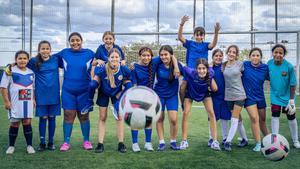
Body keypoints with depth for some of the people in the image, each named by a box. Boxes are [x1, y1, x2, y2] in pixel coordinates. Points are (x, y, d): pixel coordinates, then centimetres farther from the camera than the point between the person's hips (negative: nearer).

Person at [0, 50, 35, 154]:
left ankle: (29, 145, 8)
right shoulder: (10, 71, -5)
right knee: (14, 124, 2)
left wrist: (33, 99, 10)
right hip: (15, 103, -3)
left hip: (28, 102, 3)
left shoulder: (31, 73, 10)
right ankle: (11, 146, 16)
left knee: (27, 122, 3)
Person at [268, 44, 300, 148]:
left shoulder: (289, 66, -20)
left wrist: (291, 100, -13)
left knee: (291, 118, 12)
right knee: (275, 116, -3)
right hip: (275, 97, 1)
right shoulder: (269, 63, -11)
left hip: (287, 97, -1)